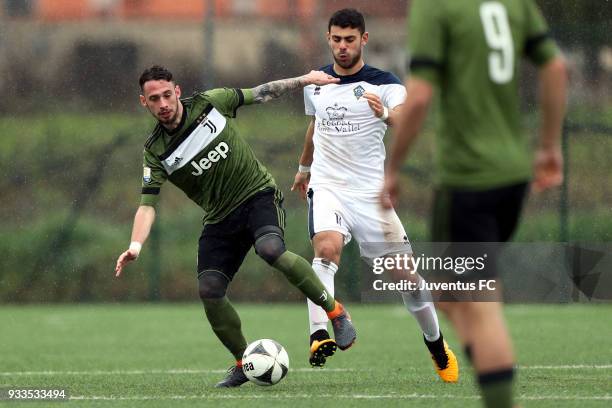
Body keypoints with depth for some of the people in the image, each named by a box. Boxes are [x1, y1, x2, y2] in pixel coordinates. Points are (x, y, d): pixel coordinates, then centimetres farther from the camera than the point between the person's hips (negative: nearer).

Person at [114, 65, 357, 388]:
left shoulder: (210, 103, -4)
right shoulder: (155, 151, -4)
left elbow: (260, 94, 10)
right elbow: (147, 204, -9)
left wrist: (304, 80, 10)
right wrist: (135, 245, -25)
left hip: (259, 195, -3)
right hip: (220, 219, 3)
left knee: (270, 249, -33)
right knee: (209, 291, -12)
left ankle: (335, 312, -20)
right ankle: (244, 364, 10)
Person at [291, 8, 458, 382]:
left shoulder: (385, 84, -5)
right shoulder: (315, 85, 9)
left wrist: (386, 114, -49)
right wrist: (304, 167, 43)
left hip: (370, 191, -2)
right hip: (327, 186, 2)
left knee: (403, 273, 1)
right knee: (327, 249, -29)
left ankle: (436, 342, 25)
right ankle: (319, 337, -40)